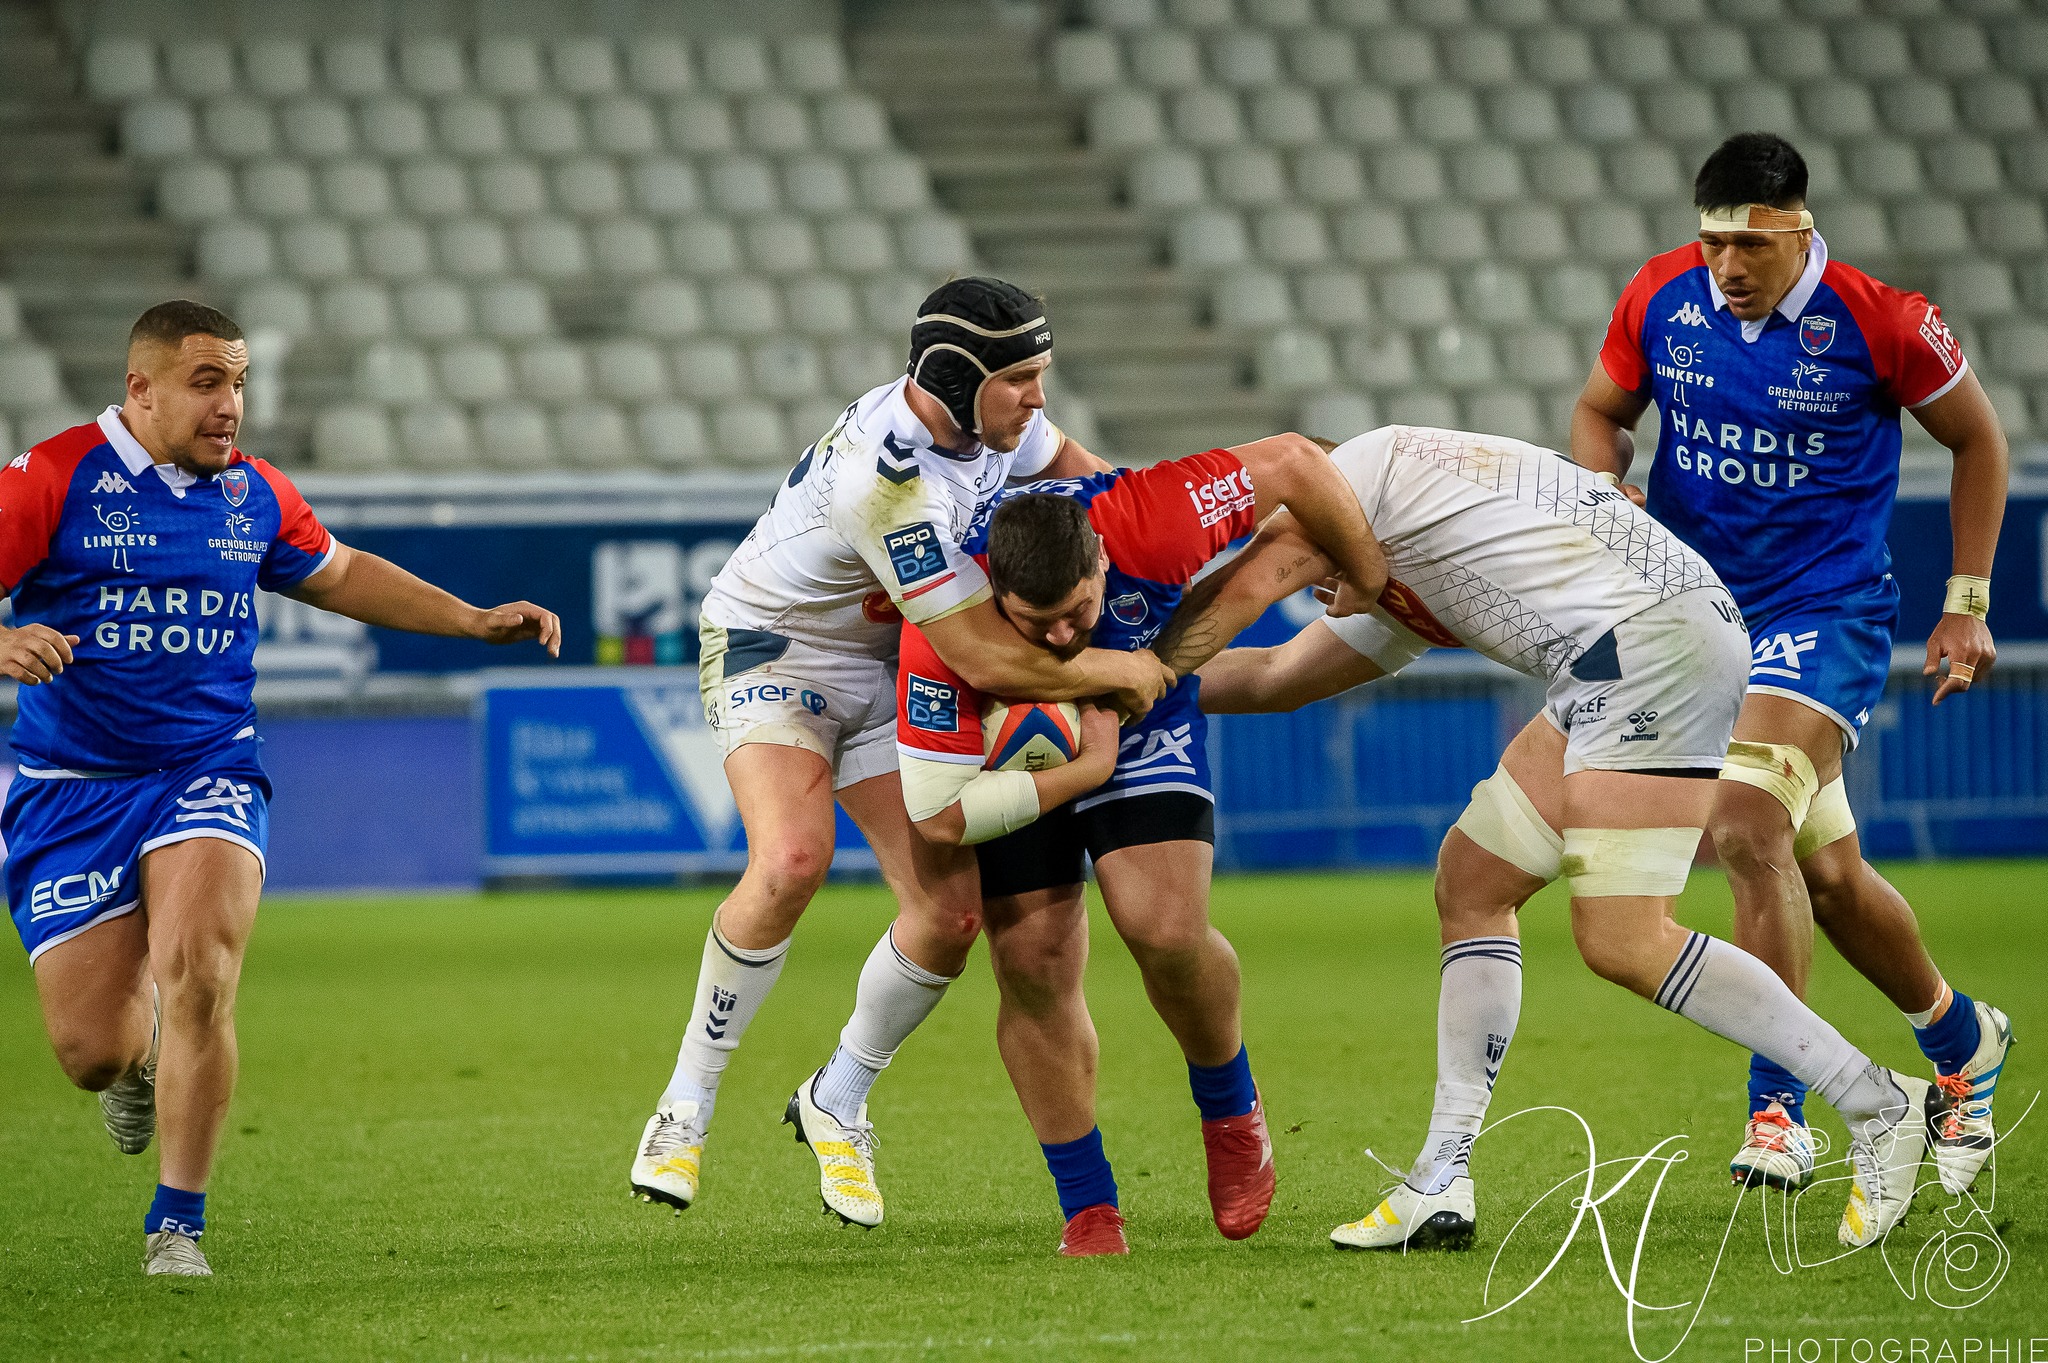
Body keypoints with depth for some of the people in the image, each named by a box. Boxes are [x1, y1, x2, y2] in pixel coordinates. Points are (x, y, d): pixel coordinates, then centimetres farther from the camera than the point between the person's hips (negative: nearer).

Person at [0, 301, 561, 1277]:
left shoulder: (252, 493, 7)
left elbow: (337, 575, 26)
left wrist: (476, 622, 20)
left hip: (208, 775, 2)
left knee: (197, 972, -25)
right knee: (89, 1049, -3)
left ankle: (178, 1223, -10)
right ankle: (143, 1057, 38)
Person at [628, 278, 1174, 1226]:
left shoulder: (984, 413, -10)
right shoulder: (889, 480, -36)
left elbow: (1077, 473, 14)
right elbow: (987, 661, -34)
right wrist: (1116, 674, -21)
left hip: (880, 669, 7)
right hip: (771, 652, -7)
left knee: (951, 912, -5)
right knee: (792, 861, -33)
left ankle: (837, 1104, 19)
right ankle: (685, 1108, -17)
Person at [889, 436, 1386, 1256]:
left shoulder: (1148, 528, -38)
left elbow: (1291, 463, -23)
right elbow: (937, 816, -31)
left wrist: (1371, 582, -8)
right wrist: (1085, 771, -30)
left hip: (1144, 720, 0)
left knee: (1166, 930, -19)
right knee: (1033, 965, -10)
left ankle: (1231, 1110, 11)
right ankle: (1089, 1212, 5)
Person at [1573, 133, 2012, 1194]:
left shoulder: (1877, 320, -13)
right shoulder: (1660, 298, -4)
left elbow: (1976, 438, 2)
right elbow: (1599, 411, 14)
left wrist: (1967, 604, 3)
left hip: (1828, 615, -5)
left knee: (1748, 824, -25)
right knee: (1827, 874, 12)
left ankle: (1776, 1108, -20)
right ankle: (1958, 1037, 38)